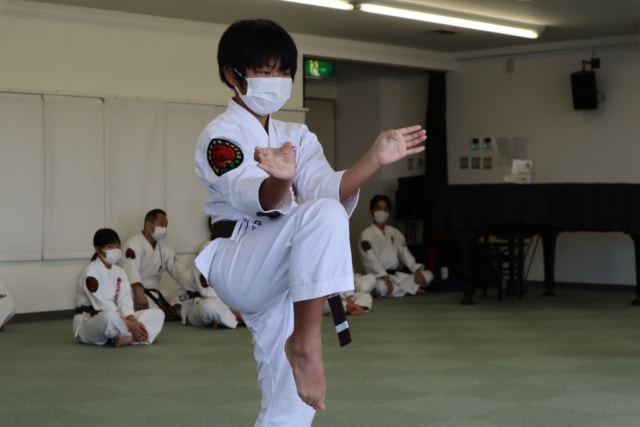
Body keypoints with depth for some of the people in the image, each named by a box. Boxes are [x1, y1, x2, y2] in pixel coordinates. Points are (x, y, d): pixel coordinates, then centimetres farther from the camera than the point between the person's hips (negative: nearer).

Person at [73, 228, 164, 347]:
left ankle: (127, 338, -29)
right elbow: (102, 306, -23)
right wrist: (129, 325, -27)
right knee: (110, 316, -45)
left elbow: (125, 302, -2)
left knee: (157, 314, -4)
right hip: (88, 323, -9)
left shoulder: (119, 272, 9)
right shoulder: (91, 273, -16)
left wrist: (133, 321, -22)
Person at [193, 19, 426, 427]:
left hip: (282, 280, 7)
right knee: (322, 217, -33)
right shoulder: (220, 137, -8)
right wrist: (280, 179, -49)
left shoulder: (296, 136, 13)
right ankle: (306, 341, -28)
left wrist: (375, 159, -22)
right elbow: (260, 200, -25)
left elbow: (328, 192, -5)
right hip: (239, 267, -7)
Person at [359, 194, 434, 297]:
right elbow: (371, 260, -15)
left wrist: (417, 271, -9)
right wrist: (385, 278, -28)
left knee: (428, 275, -8)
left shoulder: (395, 232, 15)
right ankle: (410, 288, -15)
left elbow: (405, 253, 8)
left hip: (398, 274, 6)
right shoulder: (366, 235, -4)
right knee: (381, 287, -41)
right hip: (379, 276, -6)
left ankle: (398, 289, -15)